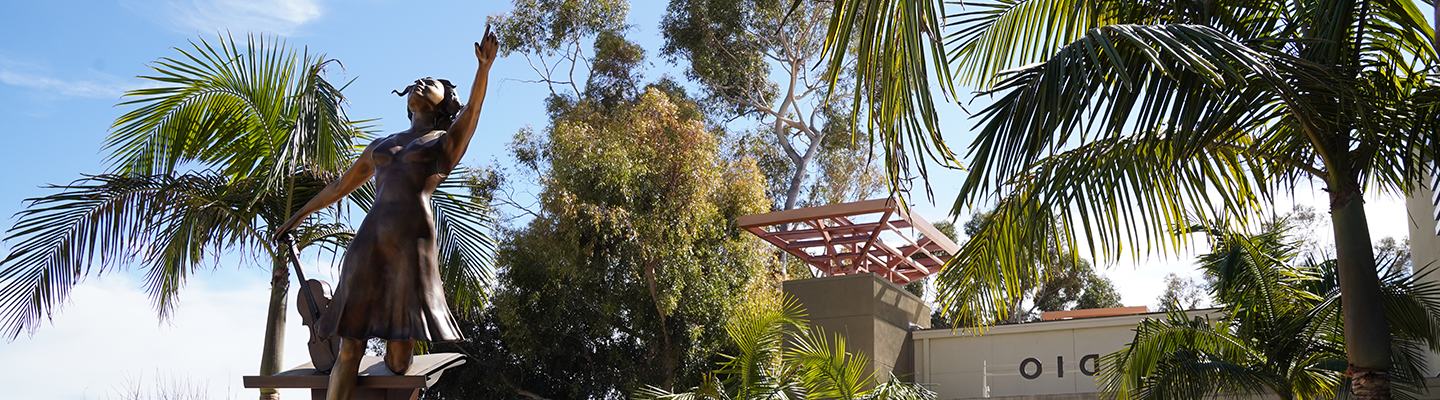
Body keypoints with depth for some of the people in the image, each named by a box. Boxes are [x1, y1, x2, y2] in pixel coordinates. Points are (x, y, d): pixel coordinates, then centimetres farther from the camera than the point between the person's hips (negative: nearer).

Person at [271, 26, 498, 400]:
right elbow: (340, 185, 39)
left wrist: (484, 67, -25)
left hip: (413, 242, -4)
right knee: (349, 345, -3)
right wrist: (299, 215, 45)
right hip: (369, 239, 4)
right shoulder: (381, 145, 28)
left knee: (398, 359, -7)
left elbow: (473, 107, -7)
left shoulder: (448, 140, 13)